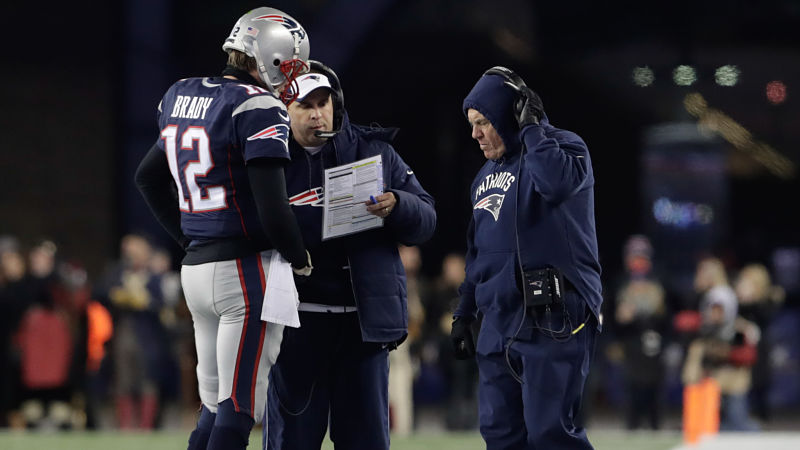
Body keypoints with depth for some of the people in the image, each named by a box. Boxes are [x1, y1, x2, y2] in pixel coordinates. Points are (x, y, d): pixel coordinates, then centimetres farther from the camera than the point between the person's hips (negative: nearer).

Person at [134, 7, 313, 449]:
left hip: (196, 268, 8)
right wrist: (300, 259, -2)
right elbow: (272, 208, -19)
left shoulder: (182, 98, 11)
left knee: (214, 405, 14)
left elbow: (149, 177, 23)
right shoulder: (258, 109, -14)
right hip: (246, 269, -8)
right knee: (239, 409, -5)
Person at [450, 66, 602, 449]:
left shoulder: (562, 147, -2)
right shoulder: (486, 176, 20)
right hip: (499, 323, 8)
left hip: (553, 320, -8)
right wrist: (464, 314, 22)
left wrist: (531, 130, -15)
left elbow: (558, 183, -27)